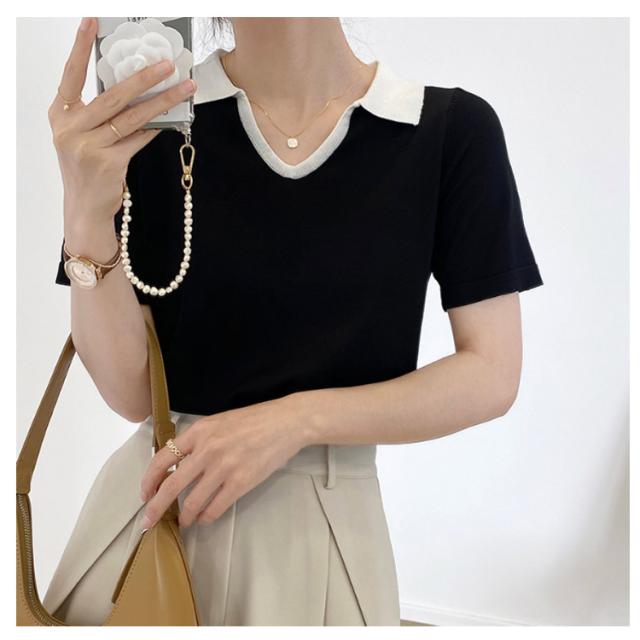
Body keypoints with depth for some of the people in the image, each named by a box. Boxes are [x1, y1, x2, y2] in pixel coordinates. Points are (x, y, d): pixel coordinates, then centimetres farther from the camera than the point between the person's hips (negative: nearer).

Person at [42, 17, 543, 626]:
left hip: (328, 518, -1)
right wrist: (87, 216, -22)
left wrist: (298, 420, -18)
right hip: (150, 499, 2)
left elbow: (492, 376, -8)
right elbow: (131, 391, -7)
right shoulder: (141, 121, -5)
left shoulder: (453, 128, -7)